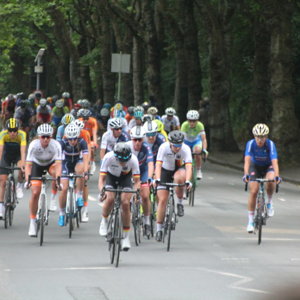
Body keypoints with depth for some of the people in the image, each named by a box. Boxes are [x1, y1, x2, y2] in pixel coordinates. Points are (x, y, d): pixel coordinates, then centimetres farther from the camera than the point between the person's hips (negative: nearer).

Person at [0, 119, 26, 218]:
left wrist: (23, 163, -56)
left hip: (18, 155, -1)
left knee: (21, 169, -33)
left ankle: (19, 186, -4)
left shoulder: (22, 134, -30)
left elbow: (23, 150, -41)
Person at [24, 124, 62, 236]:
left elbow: (58, 164, -38)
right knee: (35, 193, -12)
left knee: (56, 171, -35)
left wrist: (58, 179, -53)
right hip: (37, 165, 0)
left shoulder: (56, 145, -31)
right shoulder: (33, 145, -31)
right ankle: (32, 221, 2)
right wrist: (27, 180, -47)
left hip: (51, 163, 0)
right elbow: (28, 164, -33)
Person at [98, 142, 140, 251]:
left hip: (125, 178, 0)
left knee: (125, 203, -18)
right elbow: (101, 179, -34)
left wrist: (137, 191, -51)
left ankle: (126, 236, -5)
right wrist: (102, 190, -54)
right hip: (111, 176, 0)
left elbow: (137, 181, -30)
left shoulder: (133, 159, -33)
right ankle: (104, 221, 4)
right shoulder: (108, 157, -35)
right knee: (110, 199, -27)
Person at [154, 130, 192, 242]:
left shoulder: (186, 149, -28)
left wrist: (188, 181, -54)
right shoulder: (164, 147, -28)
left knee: (179, 178, -38)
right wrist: (157, 180, -51)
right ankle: (159, 229, 3)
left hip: (179, 169, 0)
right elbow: (158, 165, -36)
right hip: (165, 171, 0)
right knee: (162, 200, -8)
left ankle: (180, 203, -13)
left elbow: (188, 166, -38)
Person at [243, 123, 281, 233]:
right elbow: (247, 160, -37)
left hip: (268, 166, -1)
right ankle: (250, 221, -1)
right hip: (255, 167, 1)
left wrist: (277, 176, -54)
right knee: (253, 192, -12)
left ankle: (269, 202, -4)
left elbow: (274, 161, -39)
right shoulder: (250, 144, -27)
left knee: (271, 181, -33)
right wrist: (246, 174, -53)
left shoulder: (270, 144, -29)